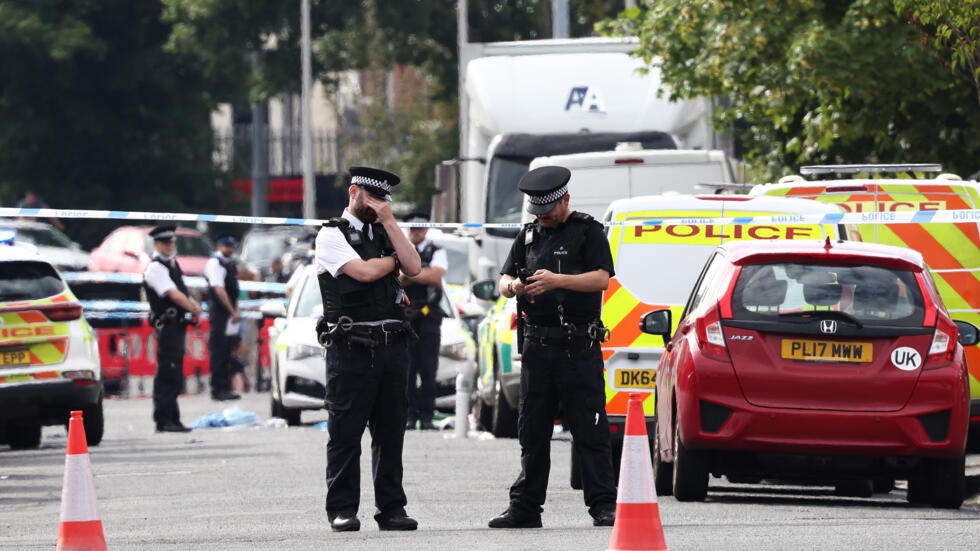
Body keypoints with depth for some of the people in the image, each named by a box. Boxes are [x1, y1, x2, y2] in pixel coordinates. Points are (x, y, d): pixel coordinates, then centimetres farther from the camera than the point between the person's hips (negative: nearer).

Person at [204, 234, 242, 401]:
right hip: (219, 311, -9)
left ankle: (225, 389, 16)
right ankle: (218, 389, -6)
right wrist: (233, 312, -17)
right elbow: (219, 290, -17)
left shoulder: (230, 263, 16)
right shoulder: (215, 262, -11)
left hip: (230, 313, 9)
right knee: (219, 351, -7)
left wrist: (237, 310, 7)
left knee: (226, 352, 12)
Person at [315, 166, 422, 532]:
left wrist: (389, 221, 0)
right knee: (345, 433, -3)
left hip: (391, 347, 6)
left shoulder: (384, 233, 19)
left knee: (390, 432, 5)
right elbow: (363, 271, -14)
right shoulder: (332, 234, 0)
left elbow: (413, 267, 2)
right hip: (350, 347, -5)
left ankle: (391, 508, 9)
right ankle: (342, 509, 1)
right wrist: (392, 259, 5)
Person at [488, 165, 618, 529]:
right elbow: (504, 281, 16)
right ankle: (525, 508, 11)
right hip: (537, 345, 5)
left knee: (589, 430, -7)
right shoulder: (529, 236, 18)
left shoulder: (588, 231, 2)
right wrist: (512, 286, -9)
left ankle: (603, 506, -7)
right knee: (532, 431, 7)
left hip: (578, 346, -5)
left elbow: (602, 279, -10)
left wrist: (557, 281, -22)